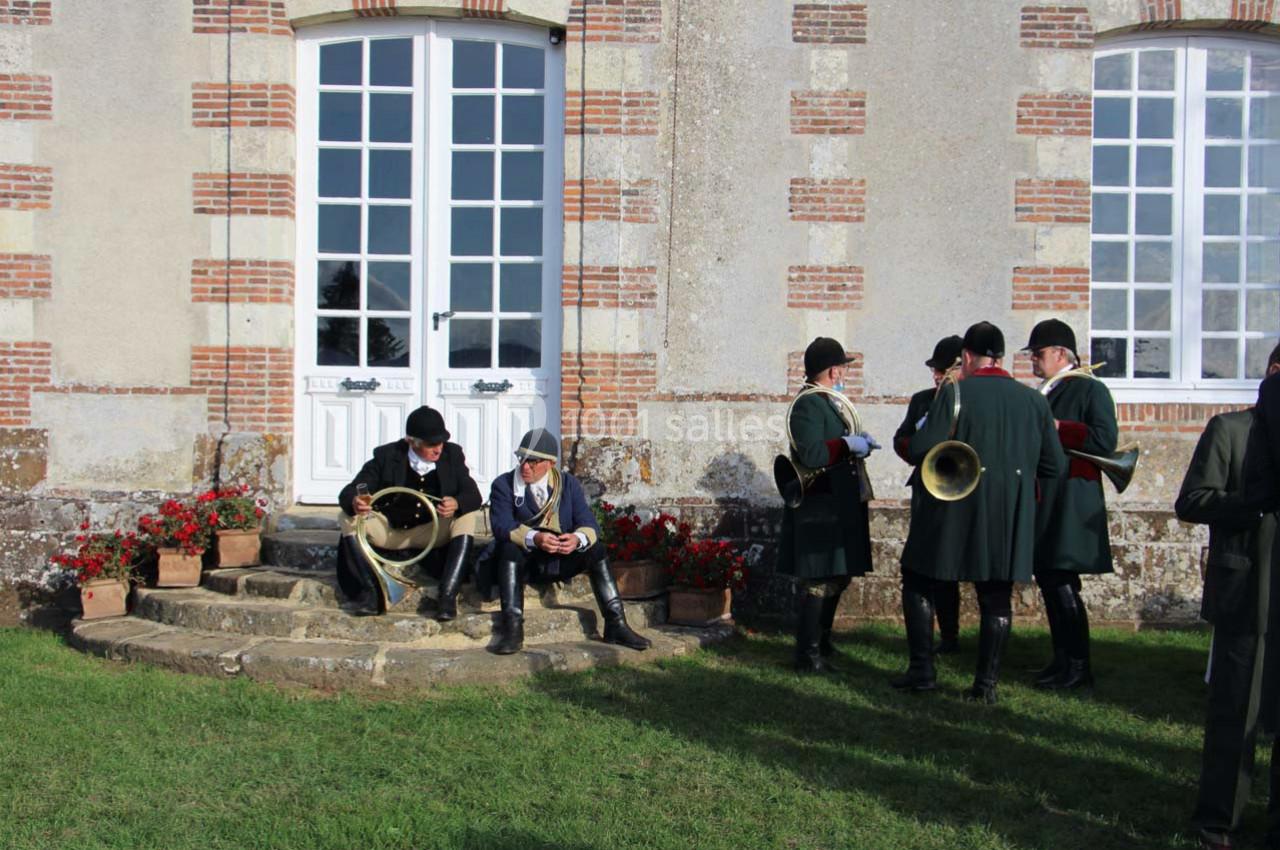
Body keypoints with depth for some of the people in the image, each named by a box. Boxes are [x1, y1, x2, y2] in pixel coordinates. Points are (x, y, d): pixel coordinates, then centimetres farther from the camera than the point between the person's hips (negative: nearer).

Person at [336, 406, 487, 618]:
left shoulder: (452, 454, -4)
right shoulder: (386, 456, -8)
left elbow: (473, 495, -8)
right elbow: (348, 493, -11)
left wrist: (456, 504, -34)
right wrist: (354, 503, -38)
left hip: (434, 533, 0)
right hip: (390, 531, 0)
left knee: (467, 519, -28)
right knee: (348, 518, -23)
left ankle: (447, 596, -32)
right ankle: (372, 592, -27)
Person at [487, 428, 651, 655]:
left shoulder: (569, 484, 5)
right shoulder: (503, 485, -3)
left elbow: (589, 523, -6)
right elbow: (502, 526, -18)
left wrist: (578, 539, -31)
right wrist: (534, 538, -38)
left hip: (562, 561, 2)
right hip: (524, 562, -2)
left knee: (595, 547, -20)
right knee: (510, 548, -32)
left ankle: (616, 625, -21)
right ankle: (512, 629, -39)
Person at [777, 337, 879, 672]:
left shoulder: (831, 402, 16)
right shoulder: (808, 404, -16)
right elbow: (811, 455, -26)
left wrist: (859, 443, 5)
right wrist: (849, 445, -18)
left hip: (840, 505, 10)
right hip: (820, 509, -10)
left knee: (836, 577, 18)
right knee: (819, 581, -5)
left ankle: (822, 642, 31)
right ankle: (808, 655, 3)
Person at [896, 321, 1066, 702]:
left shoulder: (955, 393, -11)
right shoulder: (1034, 400, 3)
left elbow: (918, 451, -15)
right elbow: (1055, 466, 5)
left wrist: (923, 428, 7)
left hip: (953, 511, -3)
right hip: (1009, 518, 4)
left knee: (918, 582, 13)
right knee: (996, 598, 11)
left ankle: (922, 670, 12)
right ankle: (987, 683, 12)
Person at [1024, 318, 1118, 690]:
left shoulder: (1091, 390, -6)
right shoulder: (1041, 394, 18)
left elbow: (1105, 439, -18)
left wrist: (1055, 428, -16)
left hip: (1070, 503, -8)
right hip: (1042, 502, 9)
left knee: (1062, 583, -9)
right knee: (1048, 580, 11)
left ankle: (1078, 667, 0)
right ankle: (1062, 659, 20)